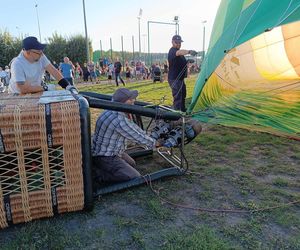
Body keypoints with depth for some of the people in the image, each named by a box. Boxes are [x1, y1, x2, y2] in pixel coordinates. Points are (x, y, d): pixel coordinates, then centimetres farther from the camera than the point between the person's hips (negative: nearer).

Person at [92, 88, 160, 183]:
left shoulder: (113, 111, 0)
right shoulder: (118, 120, -30)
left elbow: (132, 126, 13)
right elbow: (138, 137, -18)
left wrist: (148, 136, 13)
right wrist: (155, 143, -2)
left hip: (112, 151, 10)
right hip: (104, 157, -10)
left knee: (132, 164, 26)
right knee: (135, 178, -11)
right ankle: (100, 174, -5)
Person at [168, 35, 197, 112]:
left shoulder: (178, 51, 16)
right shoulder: (172, 51, -17)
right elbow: (180, 52, -42)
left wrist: (188, 61, 12)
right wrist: (188, 52, -58)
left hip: (180, 78, 11)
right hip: (174, 79, -11)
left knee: (182, 96, 22)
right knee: (177, 97, -14)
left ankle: (183, 110, 37)